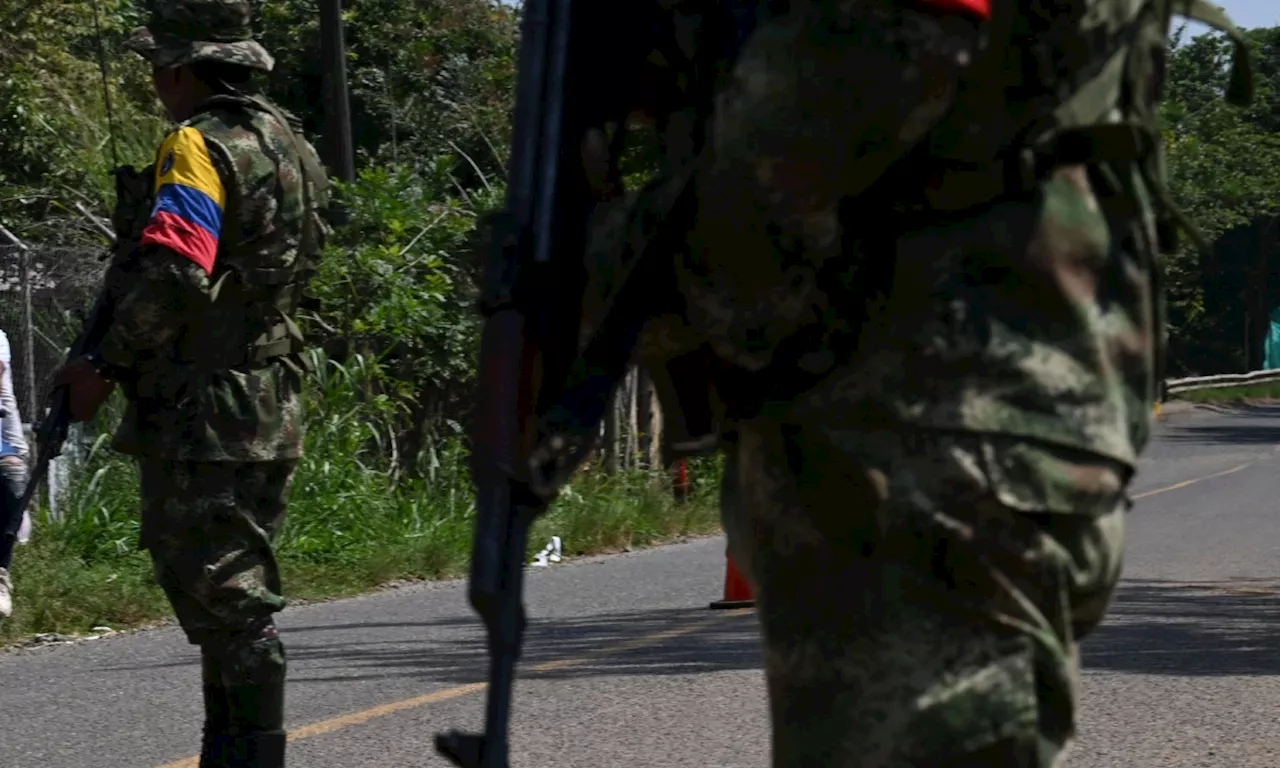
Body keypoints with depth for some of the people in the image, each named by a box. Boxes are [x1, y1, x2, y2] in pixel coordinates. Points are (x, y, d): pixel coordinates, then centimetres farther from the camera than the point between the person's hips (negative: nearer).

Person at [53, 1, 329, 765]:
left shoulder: (201, 147, -14)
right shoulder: (291, 144, 15)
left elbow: (171, 273, -27)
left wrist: (107, 365, -16)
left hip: (203, 415, -9)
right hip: (271, 408, 9)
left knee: (226, 596, -7)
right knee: (232, 593, 15)